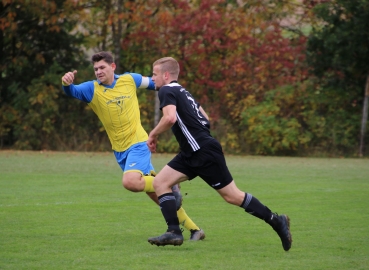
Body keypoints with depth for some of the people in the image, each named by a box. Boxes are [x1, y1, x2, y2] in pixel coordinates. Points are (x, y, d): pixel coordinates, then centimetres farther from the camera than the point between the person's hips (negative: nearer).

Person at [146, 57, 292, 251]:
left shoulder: (167, 91, -9)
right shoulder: (182, 92, 20)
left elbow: (170, 118, -27)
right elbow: (205, 119, 24)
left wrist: (153, 135, -13)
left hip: (205, 152, -10)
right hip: (191, 154, 10)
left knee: (232, 196, -3)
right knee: (160, 183, 2)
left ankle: (276, 221, 5)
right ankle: (174, 232, -5)